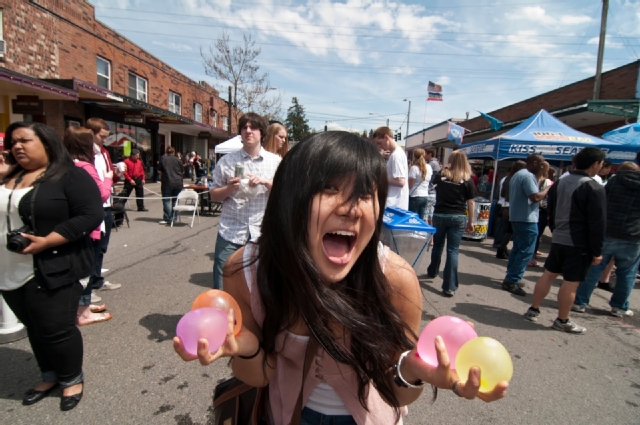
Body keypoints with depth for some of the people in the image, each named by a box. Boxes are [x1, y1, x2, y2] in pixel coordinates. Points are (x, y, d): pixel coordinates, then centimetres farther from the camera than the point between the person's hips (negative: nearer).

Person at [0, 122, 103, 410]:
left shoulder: (70, 176, -9)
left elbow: (89, 216, -18)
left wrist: (45, 242, -23)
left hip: (52, 270, -7)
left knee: (56, 329, 2)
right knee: (34, 328, 18)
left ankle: (72, 379, 24)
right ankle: (50, 376, 36)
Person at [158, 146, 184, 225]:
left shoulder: (163, 159, 3)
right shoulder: (178, 160, 8)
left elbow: (159, 171, 5)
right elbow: (182, 171, 14)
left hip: (167, 182, -2)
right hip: (178, 182, 2)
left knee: (166, 201, 0)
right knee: (175, 201, 8)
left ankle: (167, 219, -3)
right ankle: (173, 218, 12)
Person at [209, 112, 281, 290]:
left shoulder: (275, 161, 6)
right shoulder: (226, 161, 5)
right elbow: (214, 195, 9)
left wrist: (265, 182, -13)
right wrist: (230, 188, -12)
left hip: (262, 235, 0)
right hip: (230, 234, 0)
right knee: (221, 288, 3)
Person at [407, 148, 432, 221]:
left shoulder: (414, 168, -12)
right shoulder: (429, 167, 7)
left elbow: (410, 185, -12)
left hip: (415, 197, -6)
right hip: (425, 196, 6)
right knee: (422, 219, 10)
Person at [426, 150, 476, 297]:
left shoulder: (441, 175, 0)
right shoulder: (468, 180, -4)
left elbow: (434, 182, 24)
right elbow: (471, 203, -3)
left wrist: (445, 169, 24)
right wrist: (471, 222, 5)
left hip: (439, 215, 2)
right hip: (458, 218, -1)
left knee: (438, 246, 21)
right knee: (453, 250, 0)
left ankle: (432, 272, 42)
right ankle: (450, 287, -2)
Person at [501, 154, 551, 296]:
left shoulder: (518, 174, 17)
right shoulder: (528, 176, -16)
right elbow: (535, 197, -23)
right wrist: (548, 189, -9)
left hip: (517, 217, 11)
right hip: (527, 219, -11)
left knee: (517, 248, 16)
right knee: (526, 251, -6)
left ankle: (511, 278, 21)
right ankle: (512, 281, -5)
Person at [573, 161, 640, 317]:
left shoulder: (614, 180, 2)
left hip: (606, 234, -1)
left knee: (593, 269, 5)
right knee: (627, 273, 14)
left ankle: (580, 302, 9)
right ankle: (619, 307, 22)